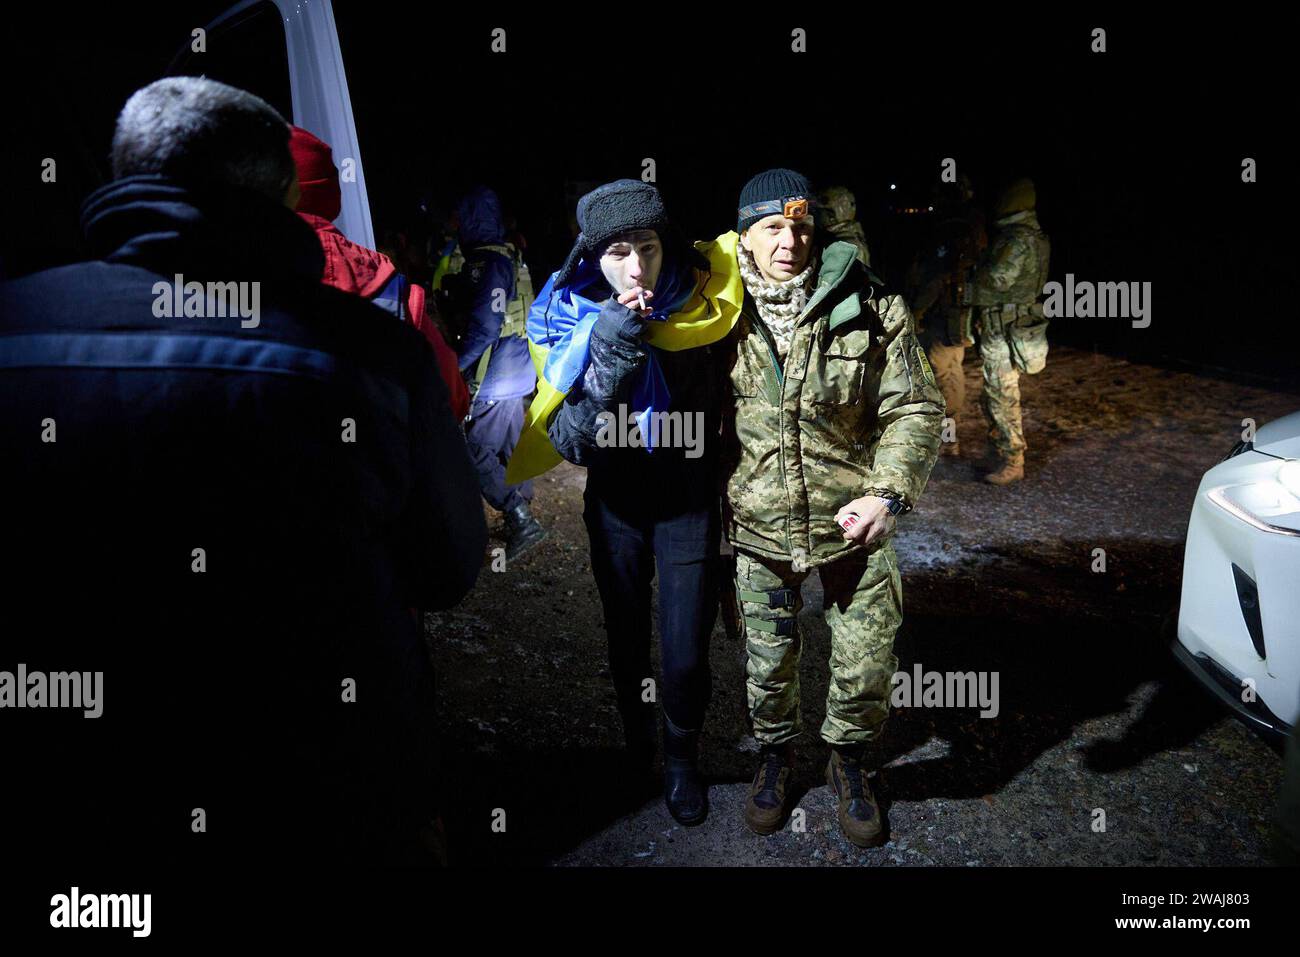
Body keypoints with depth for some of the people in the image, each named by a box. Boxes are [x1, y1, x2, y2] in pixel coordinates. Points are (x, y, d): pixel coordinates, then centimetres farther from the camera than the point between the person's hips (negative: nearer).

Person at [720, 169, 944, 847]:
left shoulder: (871, 310, -9)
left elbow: (915, 409, -8)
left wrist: (889, 492, -20)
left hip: (851, 522, -1)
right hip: (759, 530, 1)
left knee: (867, 665, 8)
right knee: (767, 663, 15)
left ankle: (848, 760, 38)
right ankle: (774, 753, 44)